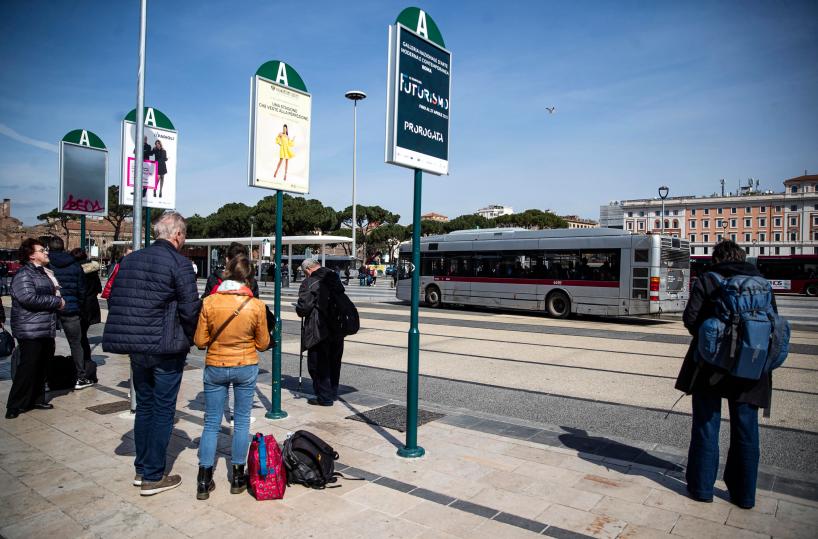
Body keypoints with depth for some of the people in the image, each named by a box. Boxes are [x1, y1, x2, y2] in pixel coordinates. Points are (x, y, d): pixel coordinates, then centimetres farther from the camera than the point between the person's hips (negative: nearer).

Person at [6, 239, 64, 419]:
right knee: (28, 368, -4)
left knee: (41, 366, 13)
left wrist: (58, 299, 8)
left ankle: (36, 399, 24)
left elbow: (53, 293, 30)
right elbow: (29, 298, -23)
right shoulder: (24, 274, -10)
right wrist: (56, 302, -14)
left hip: (47, 330, 9)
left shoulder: (44, 273, 18)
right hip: (31, 331, -8)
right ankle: (15, 405, 6)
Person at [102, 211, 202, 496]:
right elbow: (190, 309, -16)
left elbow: (113, 300, 10)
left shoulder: (130, 259, 7)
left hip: (136, 348, 7)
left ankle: (141, 469, 29)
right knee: (163, 410, 5)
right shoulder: (179, 263, -14)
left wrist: (131, 332, 16)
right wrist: (190, 337, 2)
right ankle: (153, 477, 13)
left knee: (144, 406, 19)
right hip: (167, 349, -6)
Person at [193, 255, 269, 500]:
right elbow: (263, 344, -3)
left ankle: (204, 481, 14)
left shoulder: (210, 302, -11)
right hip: (246, 368, 0)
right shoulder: (256, 305, -12)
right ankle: (238, 477, 21)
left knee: (211, 423, 12)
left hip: (215, 367, 1)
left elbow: (200, 341, -5)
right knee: (242, 421, 13)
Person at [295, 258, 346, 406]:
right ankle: (333, 392, 32)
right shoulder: (335, 278, 9)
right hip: (338, 329, 7)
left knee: (318, 364, 5)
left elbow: (303, 308, -20)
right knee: (334, 363, 19)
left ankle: (324, 397, 9)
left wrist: (299, 310, 3)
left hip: (319, 331, -7)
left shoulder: (309, 283, -14)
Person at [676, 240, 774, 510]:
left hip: (711, 364, -3)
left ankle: (701, 486, 17)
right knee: (746, 430, 12)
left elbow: (691, 318, -12)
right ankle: (744, 493, 23)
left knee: (706, 425, 8)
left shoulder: (707, 281, -5)